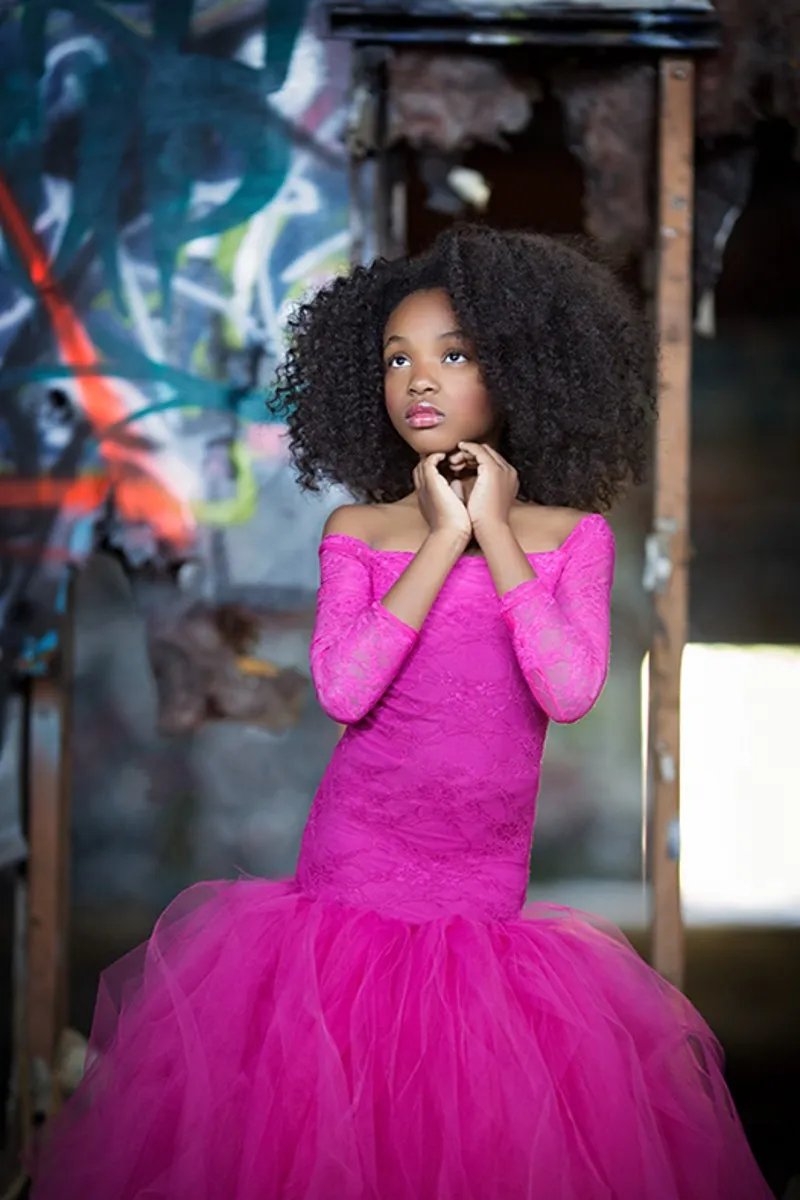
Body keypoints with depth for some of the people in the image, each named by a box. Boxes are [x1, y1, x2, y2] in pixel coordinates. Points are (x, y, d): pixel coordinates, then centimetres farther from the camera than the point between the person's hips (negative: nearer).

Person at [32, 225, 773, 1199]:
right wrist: (441, 540, -10)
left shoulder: (571, 532, 3)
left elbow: (570, 691, -13)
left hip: (485, 892, 0)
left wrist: (496, 533, -9)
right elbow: (342, 690, -12)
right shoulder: (359, 530, 4)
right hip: (353, 879, 0)